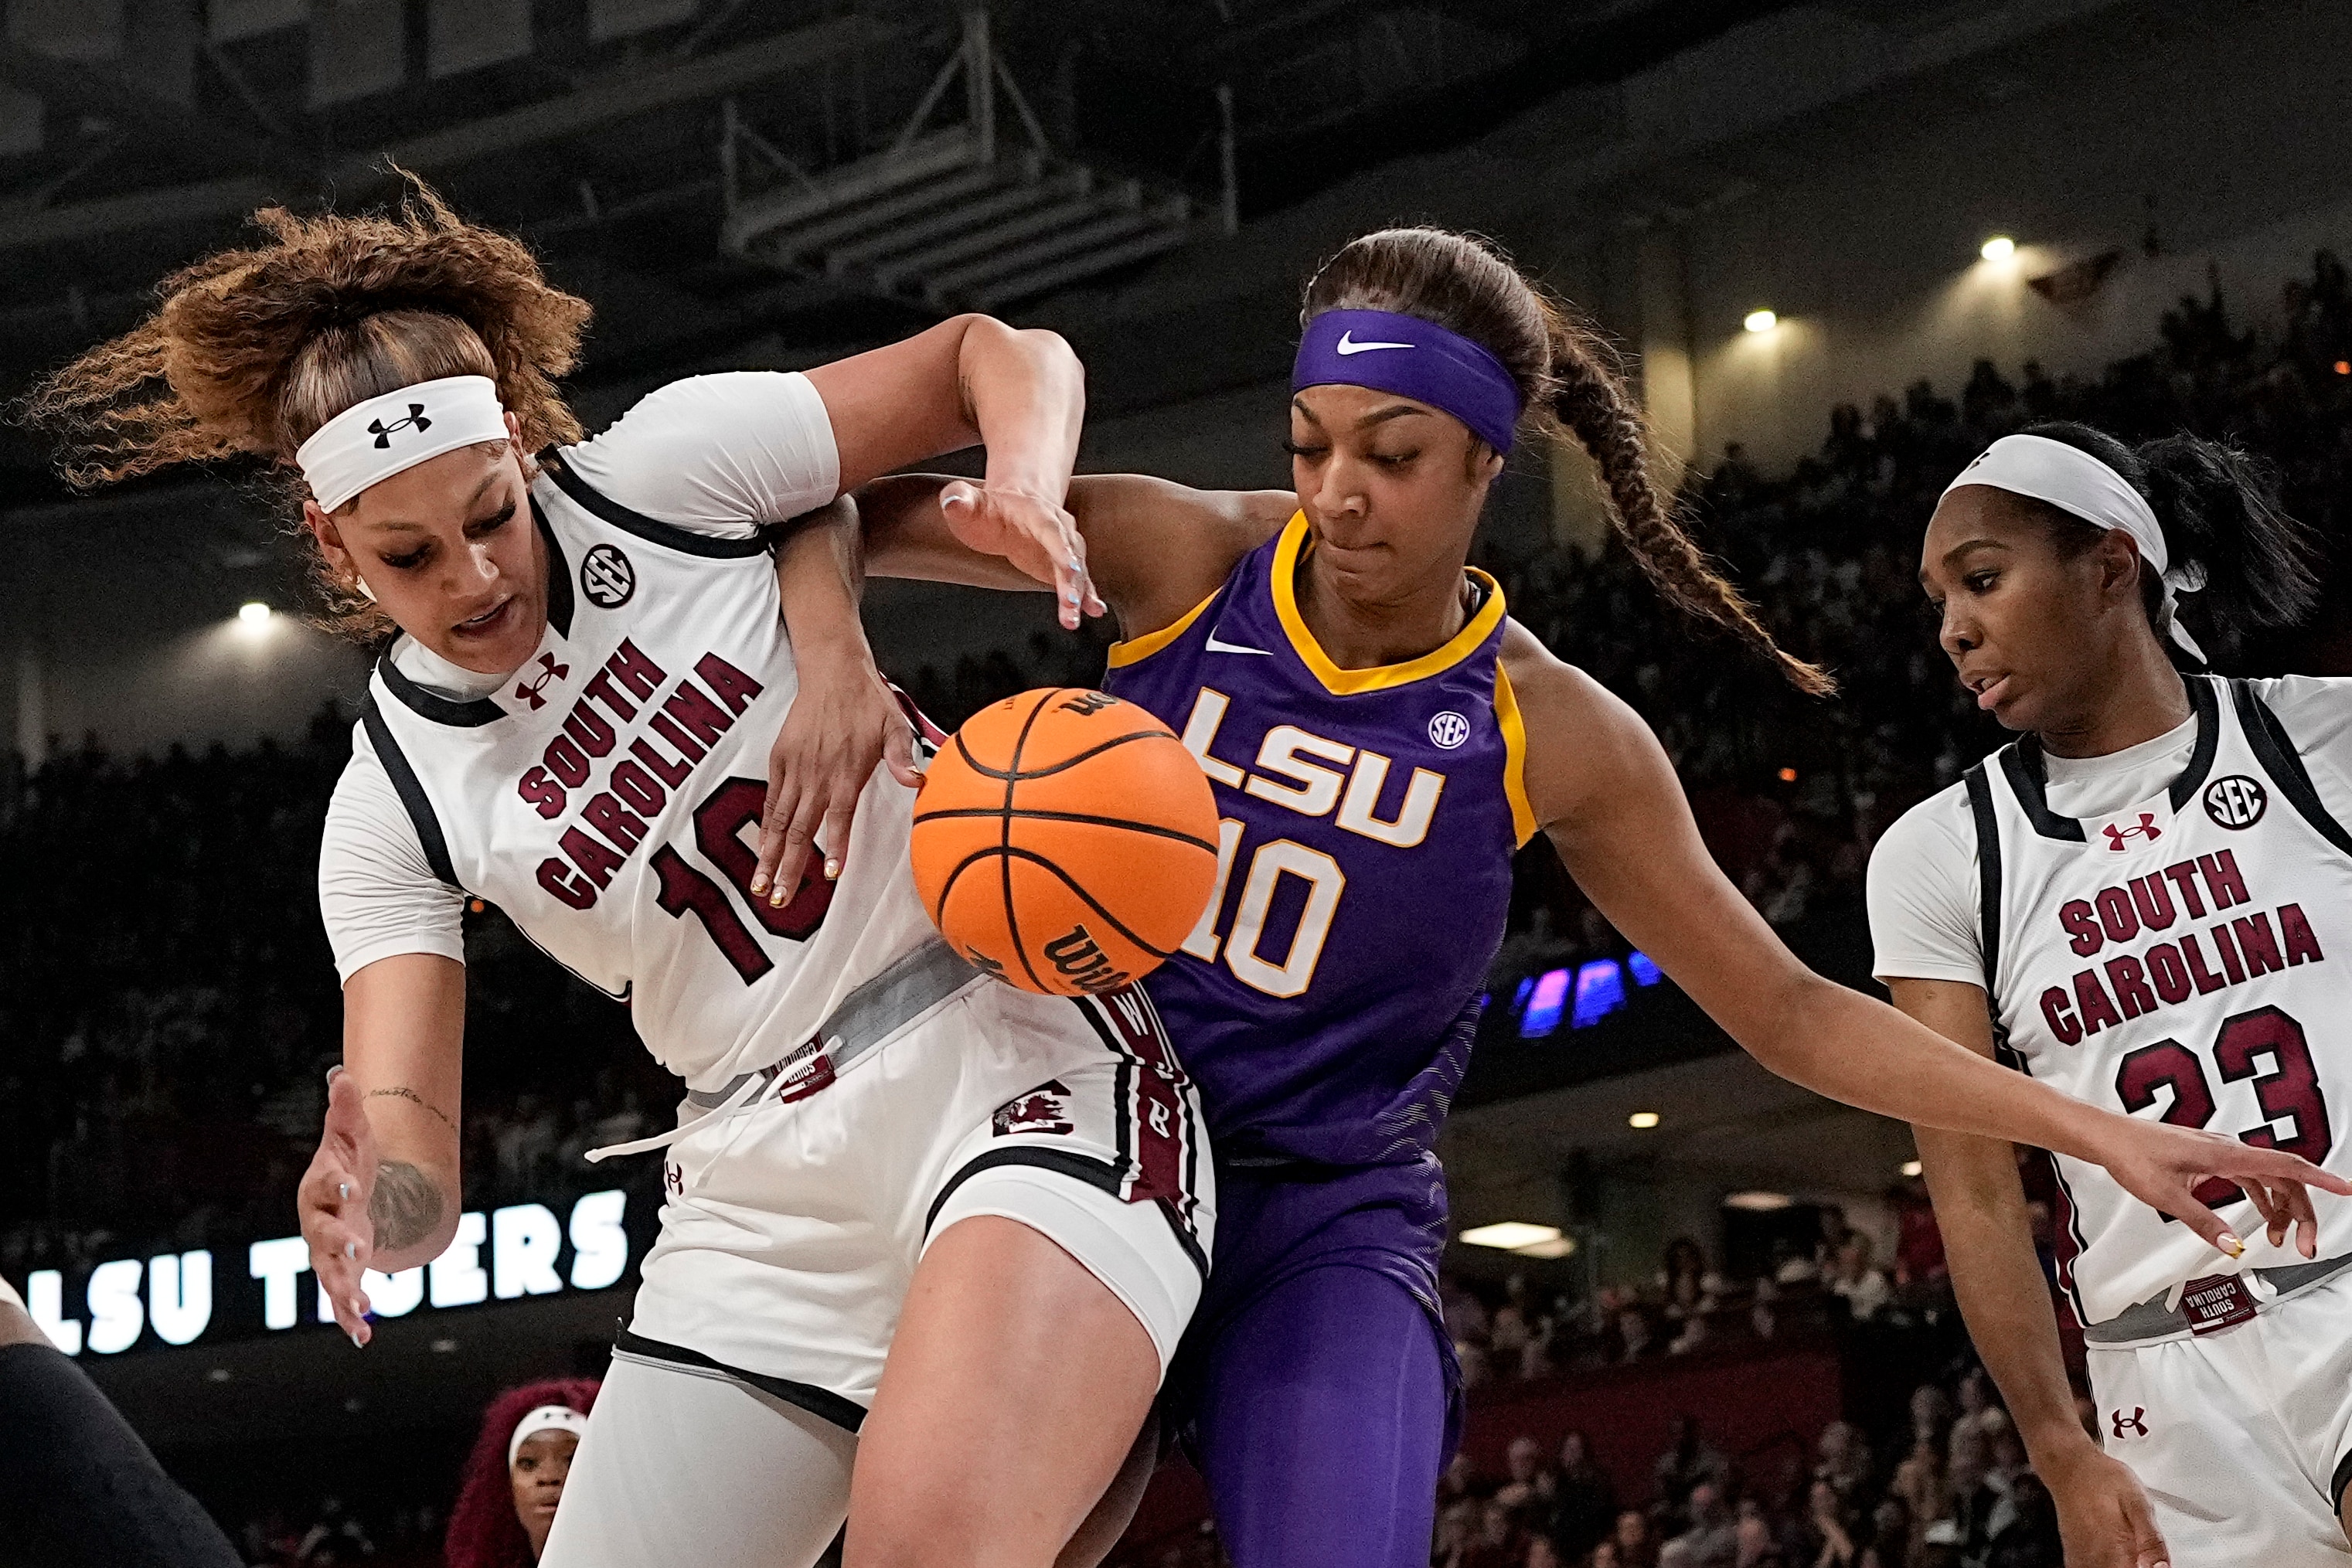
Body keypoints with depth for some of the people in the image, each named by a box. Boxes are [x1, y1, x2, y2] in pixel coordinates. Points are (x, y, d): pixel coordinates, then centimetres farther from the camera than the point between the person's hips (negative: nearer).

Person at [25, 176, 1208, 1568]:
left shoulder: (664, 473, -3)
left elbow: (1001, 354, 4)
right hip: (769, 1186, 5)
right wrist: (372, 1197, -29)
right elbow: (418, 1181, -4)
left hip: (1017, 1053, -5)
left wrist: (1026, 493, -19)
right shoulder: (395, 798, 4)